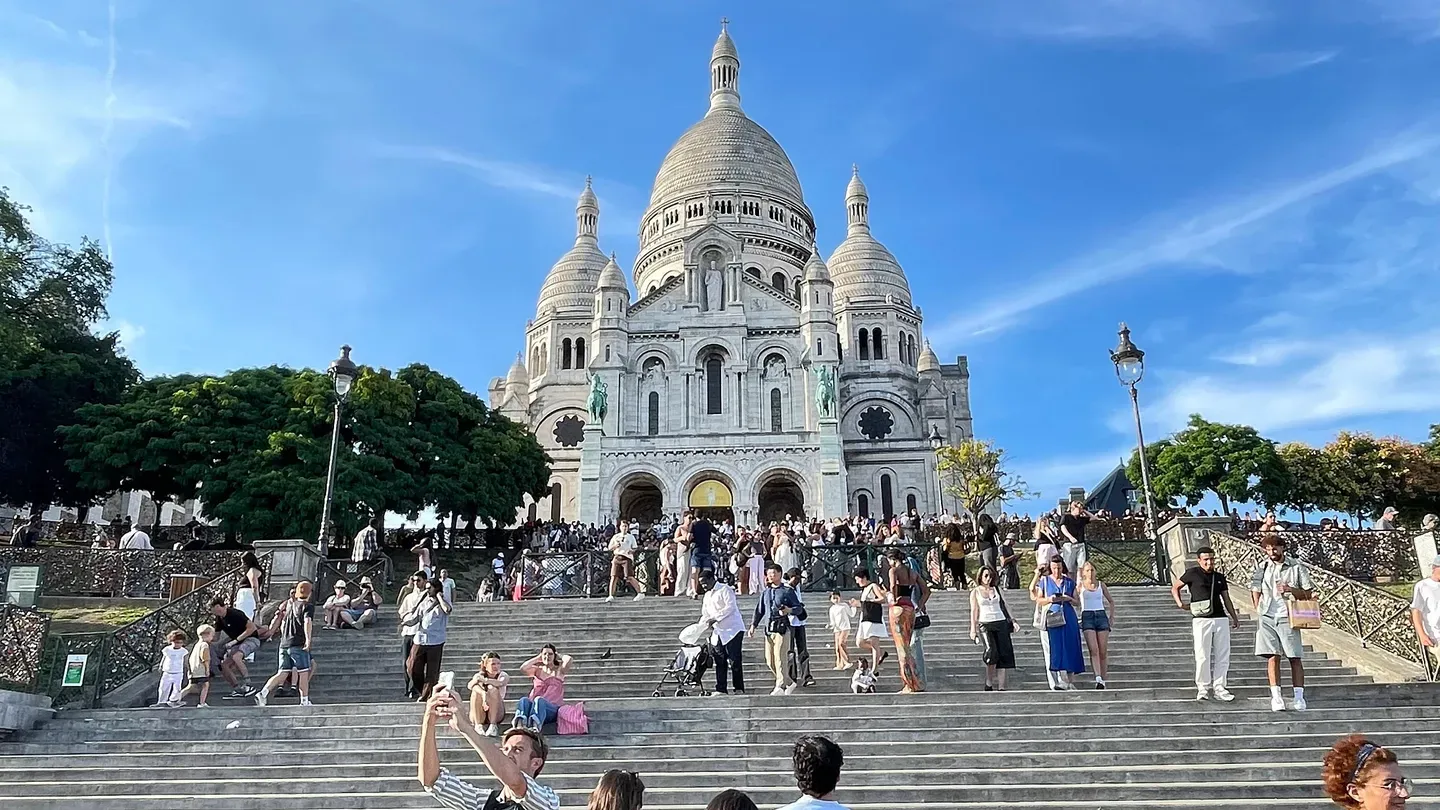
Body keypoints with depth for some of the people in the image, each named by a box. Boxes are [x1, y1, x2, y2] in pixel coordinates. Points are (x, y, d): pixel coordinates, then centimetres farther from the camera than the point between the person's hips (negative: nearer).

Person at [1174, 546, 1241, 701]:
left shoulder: (1220, 577, 16)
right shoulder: (1193, 573, 2)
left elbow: (1226, 599, 21)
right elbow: (1175, 587, 10)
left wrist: (1235, 617, 14)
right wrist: (1179, 603, -3)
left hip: (1221, 619, 4)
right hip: (1201, 620, -4)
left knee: (1223, 656, 3)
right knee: (1203, 656, -4)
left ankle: (1219, 688, 11)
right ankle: (1202, 688, 5)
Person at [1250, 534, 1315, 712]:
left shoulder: (1296, 567, 1)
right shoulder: (1262, 566, 6)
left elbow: (1308, 594, 3)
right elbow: (1255, 589, 13)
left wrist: (1290, 589, -15)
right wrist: (1259, 610, 5)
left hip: (1287, 617, -1)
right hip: (1268, 618, 1)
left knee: (1295, 658, 0)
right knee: (1272, 657, -3)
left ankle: (1299, 697, 5)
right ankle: (1276, 697, -3)